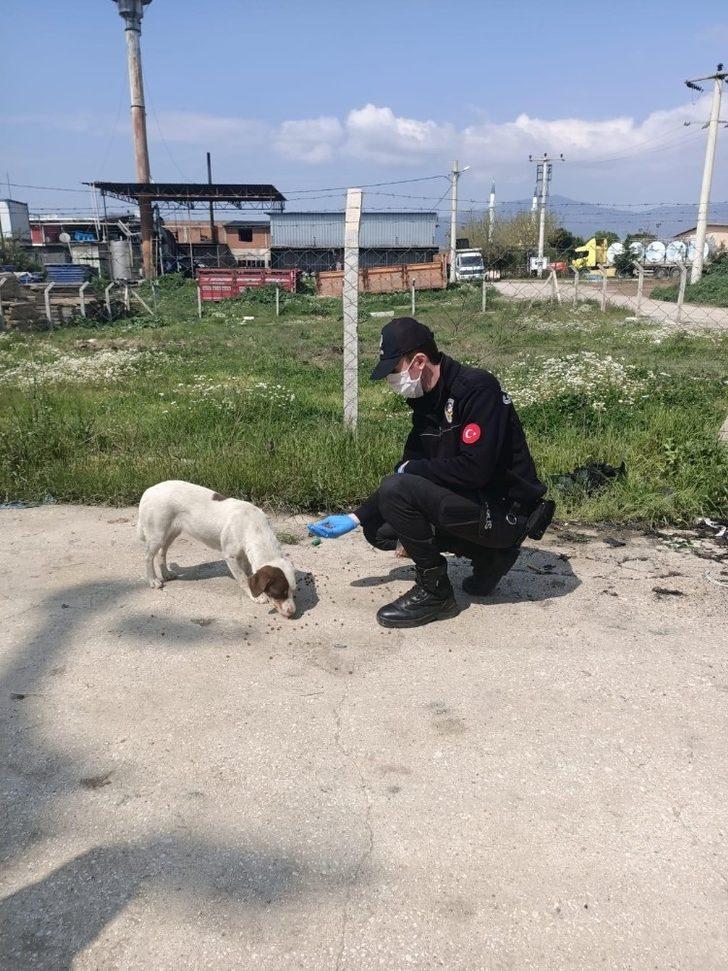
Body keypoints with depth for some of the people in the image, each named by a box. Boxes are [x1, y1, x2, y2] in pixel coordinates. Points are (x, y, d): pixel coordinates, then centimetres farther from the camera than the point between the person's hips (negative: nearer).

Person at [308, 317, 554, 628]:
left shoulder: (477, 388, -20)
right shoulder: (427, 401, 7)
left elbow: (474, 469, -29)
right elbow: (407, 470, 12)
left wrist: (412, 468, -14)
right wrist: (356, 518, 7)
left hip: (507, 511, -9)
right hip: (474, 502, 9)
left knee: (397, 491, -23)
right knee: (379, 529, 8)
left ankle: (435, 592, -6)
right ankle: (488, 556, 13)